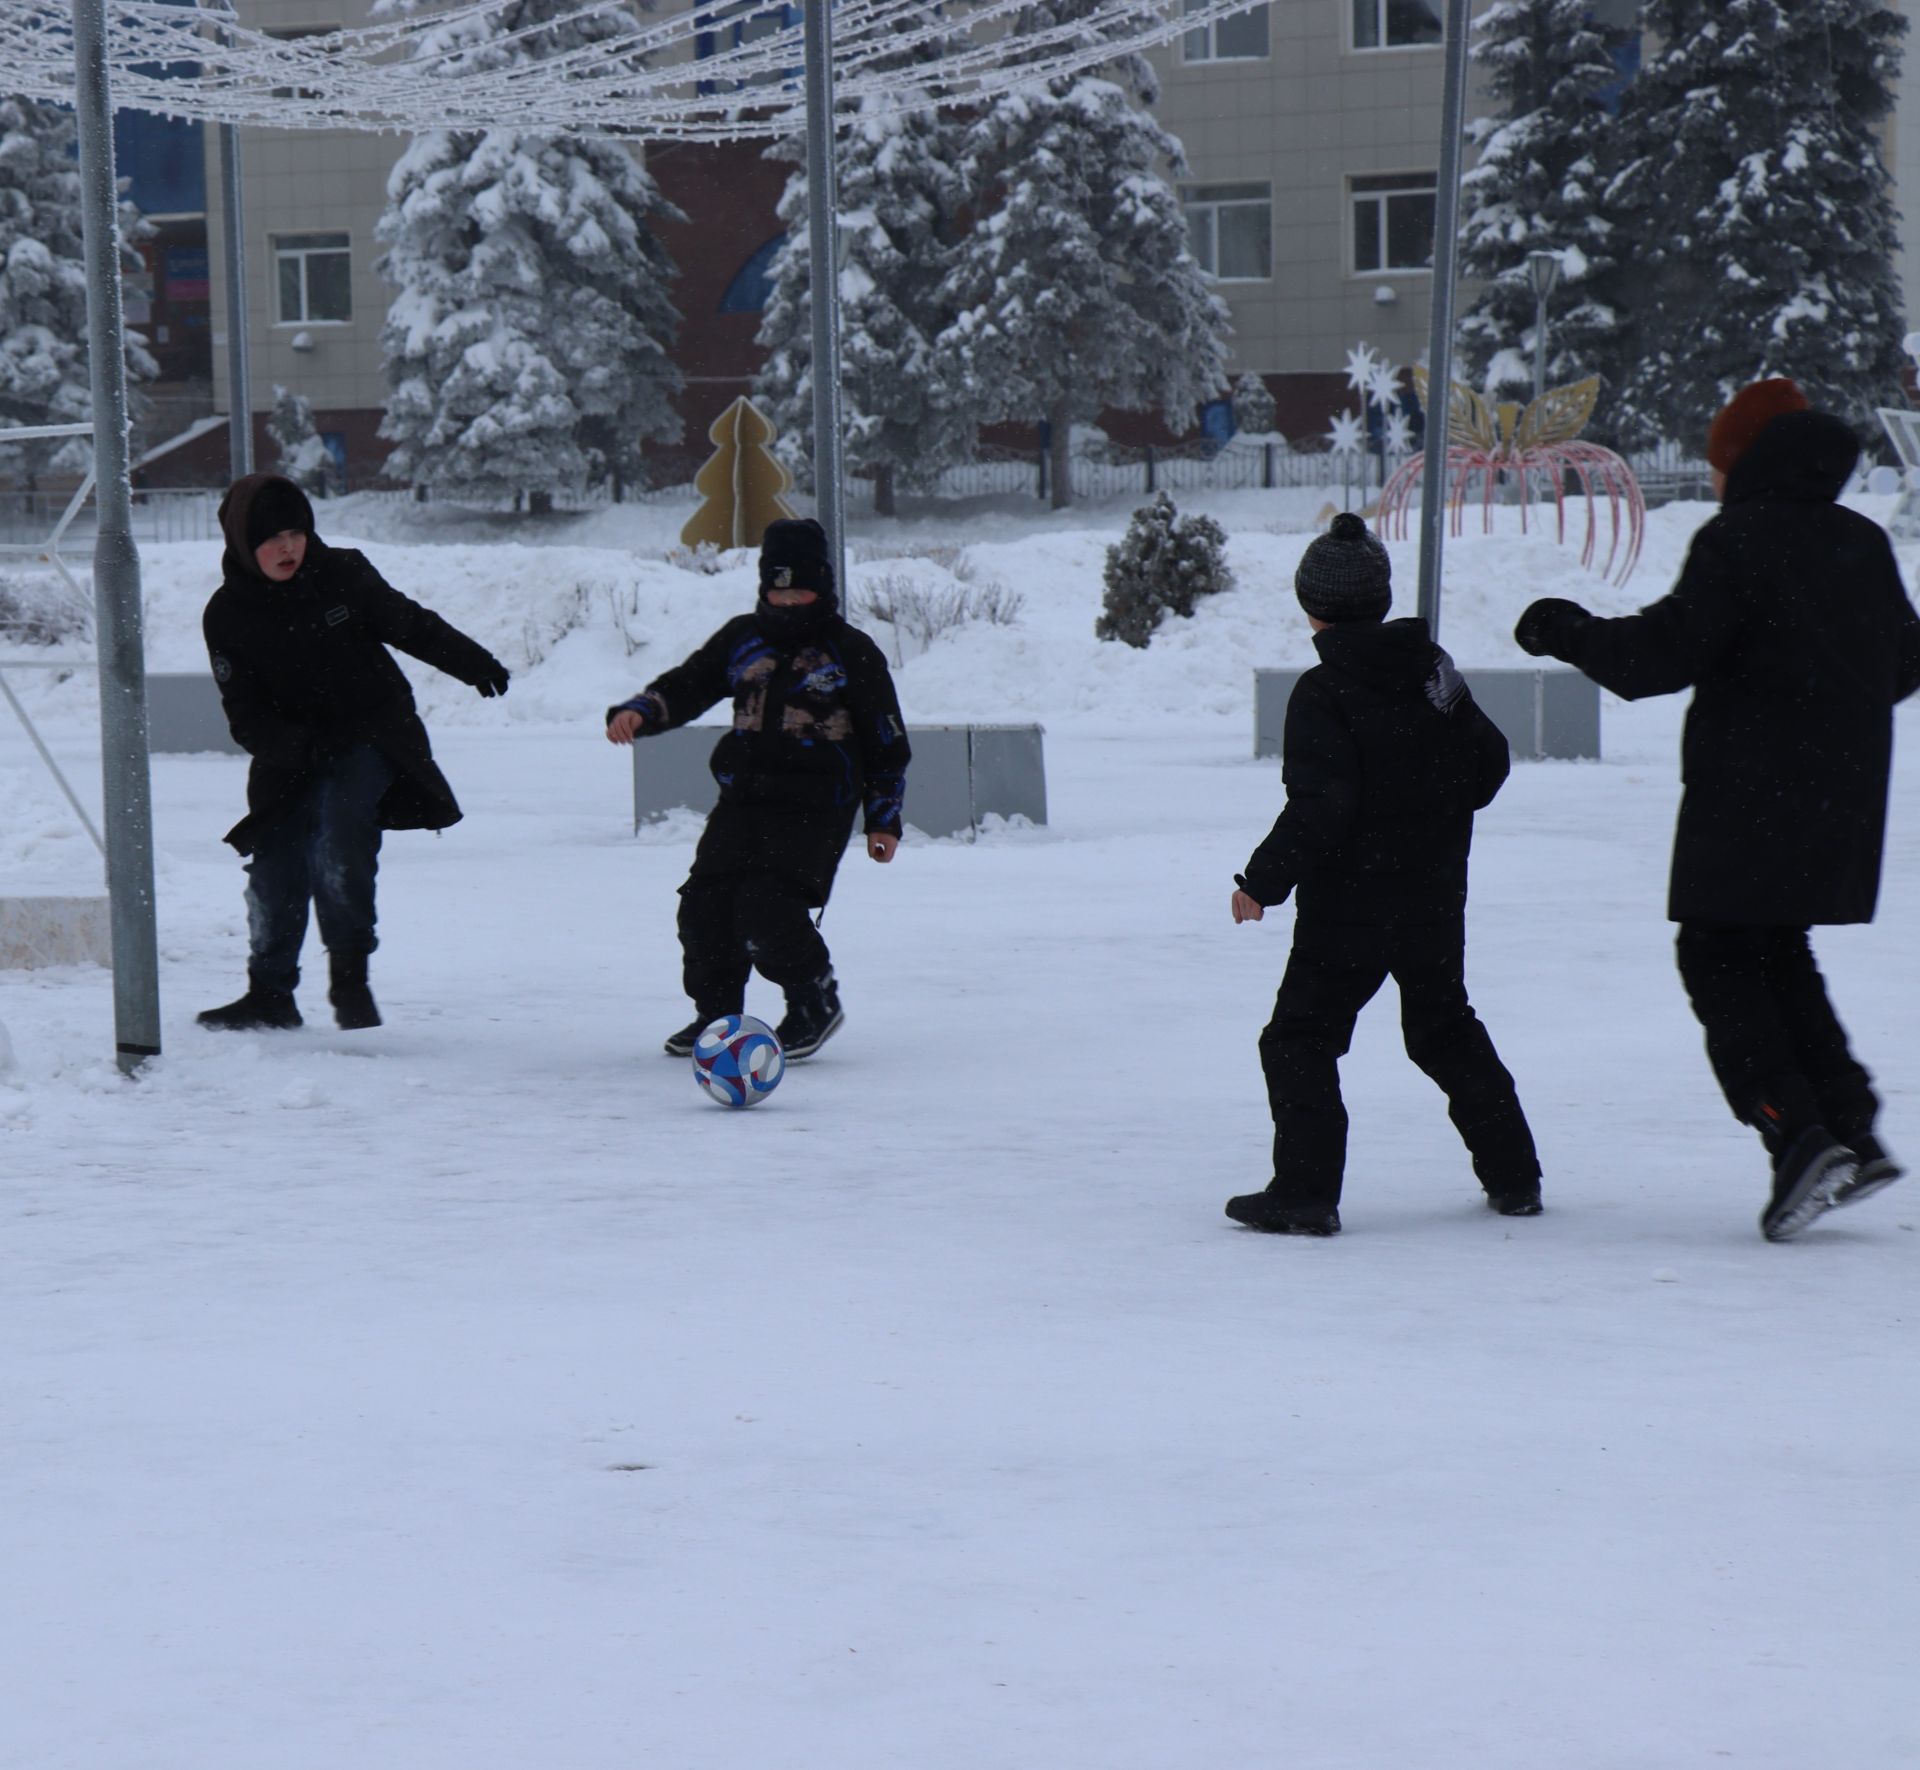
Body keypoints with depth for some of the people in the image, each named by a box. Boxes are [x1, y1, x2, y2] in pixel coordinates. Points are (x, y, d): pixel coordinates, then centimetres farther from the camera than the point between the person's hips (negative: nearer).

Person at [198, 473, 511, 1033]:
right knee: (275, 863, -2)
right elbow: (244, 714, -9)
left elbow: (410, 625, 7)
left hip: (369, 738, -2)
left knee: (337, 838, -25)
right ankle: (269, 994, 15)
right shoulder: (226, 617, -9)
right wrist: (292, 745, -27)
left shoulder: (342, 576, -9)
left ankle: (350, 979, -17)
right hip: (293, 752, 2)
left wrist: (474, 663, 14)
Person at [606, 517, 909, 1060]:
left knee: (766, 907, -21)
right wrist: (637, 712, -10)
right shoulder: (742, 639, 12)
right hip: (743, 800, 5)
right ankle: (717, 1013, 16)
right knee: (704, 903, -5)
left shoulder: (852, 653, 1)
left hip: (816, 808, -5)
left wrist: (883, 820, 2)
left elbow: (887, 742, 5)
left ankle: (816, 1001, 2)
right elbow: (686, 686, 11)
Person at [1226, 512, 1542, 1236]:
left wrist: (1263, 881, -13)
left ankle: (1304, 1193, -6)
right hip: (1436, 900, 7)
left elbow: (1318, 807, -21)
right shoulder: (1434, 668, 4)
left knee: (1299, 1040, 1)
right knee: (1446, 1029, 22)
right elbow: (1489, 762, 10)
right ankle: (1513, 1176, 25)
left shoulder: (1321, 694, -16)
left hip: (1348, 909, -7)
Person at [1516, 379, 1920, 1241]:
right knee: (1778, 958, 19)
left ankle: (1799, 1137, -12)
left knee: (1717, 959, 1)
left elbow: (1662, 654, -17)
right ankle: (1850, 1132, 11)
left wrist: (1561, 629, -3)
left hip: (1749, 798, -7)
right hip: (1844, 804, 7)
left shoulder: (1738, 541, -12)